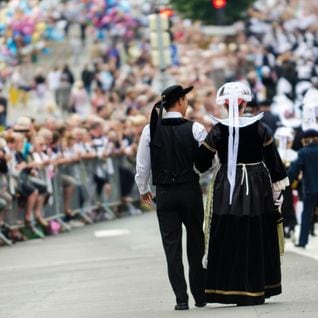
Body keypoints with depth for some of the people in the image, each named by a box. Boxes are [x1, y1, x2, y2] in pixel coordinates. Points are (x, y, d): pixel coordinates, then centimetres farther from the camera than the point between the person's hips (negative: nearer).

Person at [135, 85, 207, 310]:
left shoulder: (151, 130, -3)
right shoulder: (195, 129, -7)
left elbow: (142, 165, 2)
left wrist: (144, 189, 18)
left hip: (164, 194, 0)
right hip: (191, 190, 0)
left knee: (172, 247, 2)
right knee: (196, 244, 13)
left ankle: (181, 298, -2)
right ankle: (200, 295, 16)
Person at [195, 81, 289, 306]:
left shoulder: (218, 131, -6)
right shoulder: (258, 128, -5)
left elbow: (201, 162, 0)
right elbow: (272, 159, 0)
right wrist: (277, 187, 9)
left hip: (227, 189, -1)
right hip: (256, 187, 1)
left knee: (229, 240, 5)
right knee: (256, 240, 7)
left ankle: (229, 288, 4)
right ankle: (256, 291, 9)